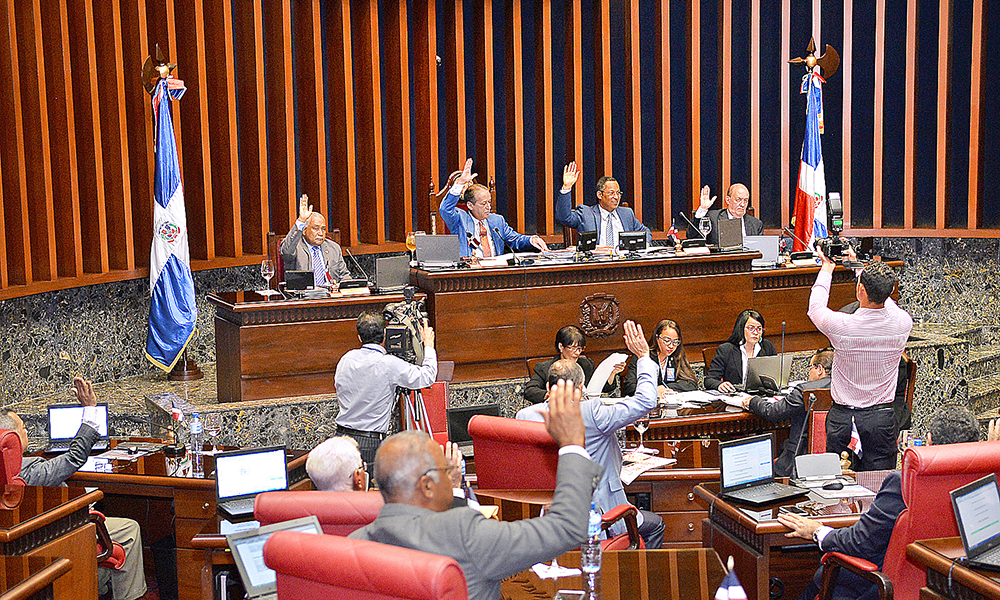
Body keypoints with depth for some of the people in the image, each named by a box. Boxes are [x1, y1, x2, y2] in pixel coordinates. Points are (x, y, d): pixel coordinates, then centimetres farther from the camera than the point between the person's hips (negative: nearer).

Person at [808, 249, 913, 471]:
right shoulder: (902, 323, -11)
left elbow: (816, 307, 4)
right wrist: (861, 268, 23)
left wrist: (827, 269, 16)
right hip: (881, 417, 2)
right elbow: (885, 301, 14)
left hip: (842, 417, -2)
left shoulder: (841, 326, -20)